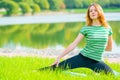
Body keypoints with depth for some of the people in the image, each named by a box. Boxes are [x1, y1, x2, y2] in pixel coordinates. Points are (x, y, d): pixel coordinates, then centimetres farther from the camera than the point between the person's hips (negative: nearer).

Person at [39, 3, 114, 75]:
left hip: (96, 61, 2)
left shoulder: (107, 28, 2)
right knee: (57, 67, -15)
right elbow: (73, 44, -6)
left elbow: (109, 48, 15)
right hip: (82, 57, -2)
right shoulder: (86, 29, -4)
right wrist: (59, 57, -11)